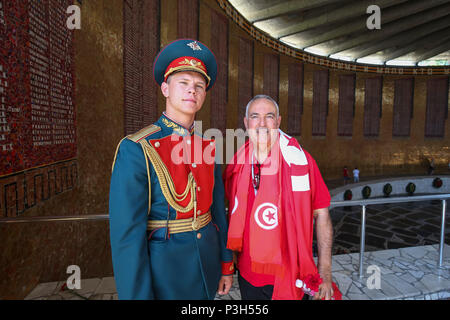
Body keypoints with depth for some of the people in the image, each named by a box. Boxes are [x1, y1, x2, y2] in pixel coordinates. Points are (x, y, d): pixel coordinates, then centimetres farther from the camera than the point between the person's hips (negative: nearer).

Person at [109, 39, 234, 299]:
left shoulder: (207, 146, 1)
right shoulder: (136, 150, -17)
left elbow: (218, 209, 7)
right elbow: (126, 233, -18)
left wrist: (226, 265, 10)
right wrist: (138, 295, -15)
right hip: (162, 272, -5)